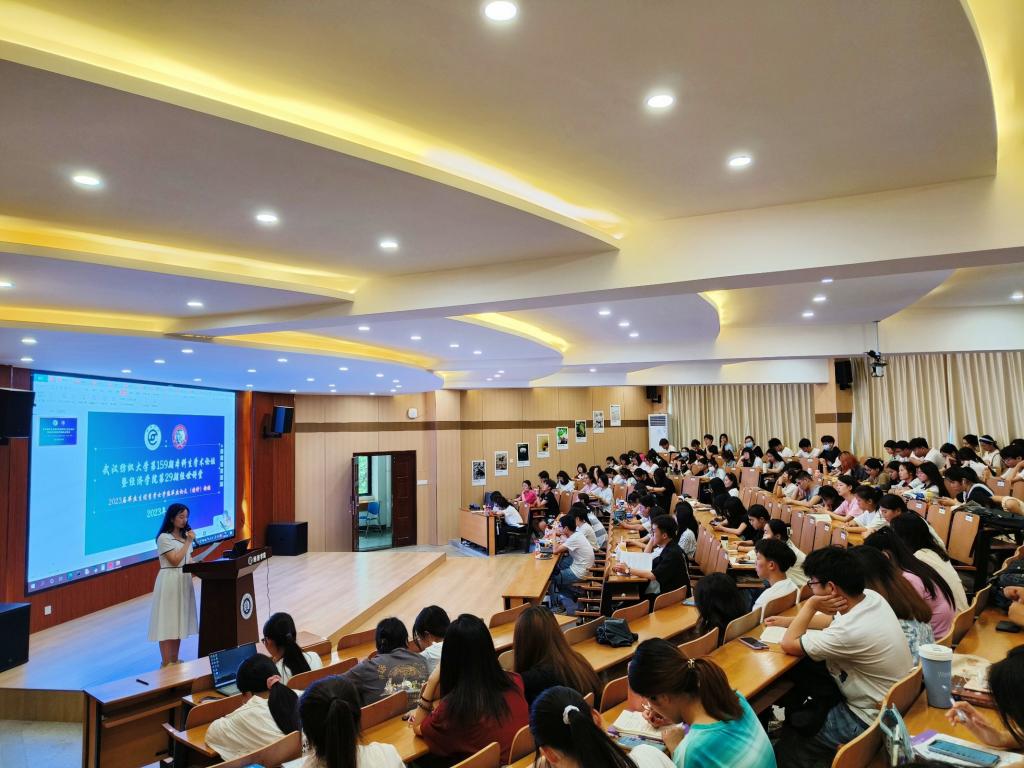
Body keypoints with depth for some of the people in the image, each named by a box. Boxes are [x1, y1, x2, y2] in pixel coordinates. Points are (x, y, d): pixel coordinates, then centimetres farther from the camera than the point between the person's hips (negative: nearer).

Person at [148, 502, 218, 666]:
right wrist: (188, 542, -15)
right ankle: (166, 663, 6)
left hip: (184, 580, 8)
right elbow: (175, 561, -17)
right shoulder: (164, 538, -11)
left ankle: (175, 660, 21)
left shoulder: (184, 535, 12)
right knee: (167, 622, -2)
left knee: (178, 621, 12)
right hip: (170, 581, -8)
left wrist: (199, 560, -2)